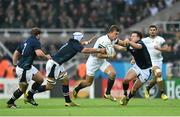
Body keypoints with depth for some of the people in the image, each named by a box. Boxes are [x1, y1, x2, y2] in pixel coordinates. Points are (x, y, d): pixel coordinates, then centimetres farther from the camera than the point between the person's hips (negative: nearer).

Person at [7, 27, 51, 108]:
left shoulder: (25, 42, 13)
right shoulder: (36, 42, -12)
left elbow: (16, 53, 17)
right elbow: (39, 53, -27)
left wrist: (15, 64, 21)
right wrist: (46, 57, -9)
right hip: (24, 69, -9)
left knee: (40, 79, 13)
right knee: (23, 88, 3)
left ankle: (29, 97, 21)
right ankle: (10, 102, 16)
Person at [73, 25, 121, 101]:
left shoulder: (113, 40, -5)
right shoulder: (103, 40, -30)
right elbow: (99, 55, -30)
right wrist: (110, 56, -26)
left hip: (102, 61, 7)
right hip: (93, 61, -7)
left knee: (112, 73, -18)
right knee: (88, 83, 5)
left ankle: (107, 94, -5)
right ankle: (76, 90, 36)